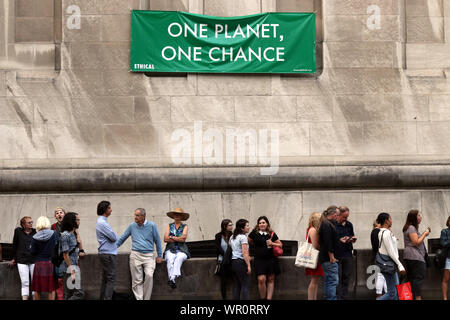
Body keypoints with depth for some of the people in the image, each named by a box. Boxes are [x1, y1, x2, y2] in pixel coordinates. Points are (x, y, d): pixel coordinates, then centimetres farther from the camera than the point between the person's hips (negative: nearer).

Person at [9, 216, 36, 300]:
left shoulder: (35, 232, 3)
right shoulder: (18, 231, 2)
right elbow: (14, 245, 9)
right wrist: (14, 259, 13)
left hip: (34, 260, 1)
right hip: (22, 261, -1)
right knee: (25, 282, -3)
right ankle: (24, 298, -1)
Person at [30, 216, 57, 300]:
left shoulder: (35, 238, -6)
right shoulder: (54, 234, -6)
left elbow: (33, 252, -2)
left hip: (39, 264, 0)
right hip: (50, 263, 0)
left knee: (37, 289, 9)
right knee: (51, 288, 5)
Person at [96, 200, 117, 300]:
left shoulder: (102, 221, 17)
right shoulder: (102, 223, -17)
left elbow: (112, 237, 22)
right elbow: (114, 237, -17)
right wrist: (114, 235, 2)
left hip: (105, 254, 10)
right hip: (108, 254, -10)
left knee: (105, 279, 12)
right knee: (111, 279, -10)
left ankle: (102, 298, 15)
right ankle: (107, 298, -13)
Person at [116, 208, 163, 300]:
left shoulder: (151, 225, 1)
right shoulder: (132, 226, 7)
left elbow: (157, 240, 8)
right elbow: (122, 238, 17)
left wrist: (159, 255, 8)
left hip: (149, 255, -2)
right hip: (135, 255, 2)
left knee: (149, 275, -21)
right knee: (137, 280, -3)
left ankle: (146, 298, -11)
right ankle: (139, 298, 0)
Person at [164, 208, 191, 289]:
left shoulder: (184, 227, 13)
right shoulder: (169, 226, 17)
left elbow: (183, 238, -4)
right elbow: (165, 239, 2)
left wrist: (171, 237, 1)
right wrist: (178, 239, -3)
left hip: (181, 250, -1)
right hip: (170, 249, 1)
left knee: (179, 258, -35)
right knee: (170, 259, -33)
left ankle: (172, 278, -49)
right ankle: (171, 279, -47)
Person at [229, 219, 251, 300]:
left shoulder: (232, 237, 14)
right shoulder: (243, 237, -10)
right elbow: (245, 253, -16)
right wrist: (248, 266, -15)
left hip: (233, 262, 8)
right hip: (241, 262, -8)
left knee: (236, 286, 9)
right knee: (244, 286, -5)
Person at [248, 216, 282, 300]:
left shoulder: (272, 234, 5)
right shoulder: (254, 233, 1)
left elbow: (280, 245, 10)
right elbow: (248, 242, 13)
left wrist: (272, 243, -5)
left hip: (271, 259, 2)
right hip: (259, 260, -2)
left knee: (271, 280, 4)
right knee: (261, 279, -11)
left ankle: (269, 298, 10)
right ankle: (262, 298, 5)